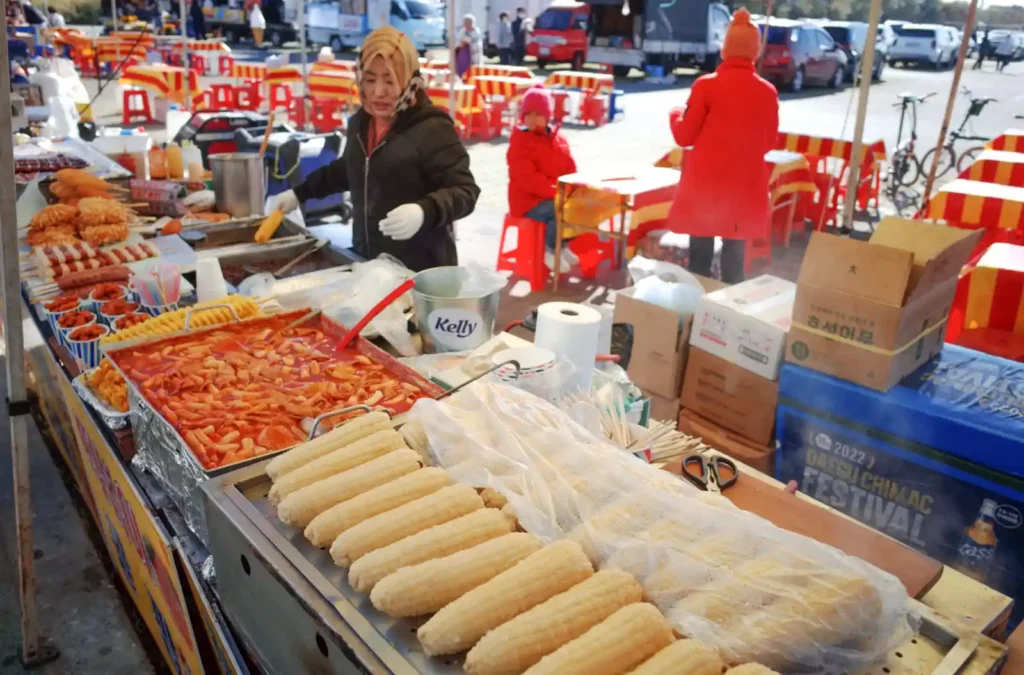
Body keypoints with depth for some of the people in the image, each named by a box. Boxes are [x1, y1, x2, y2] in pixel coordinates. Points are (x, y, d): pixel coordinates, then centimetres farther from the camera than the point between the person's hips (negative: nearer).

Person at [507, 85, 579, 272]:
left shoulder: (558, 138, 11)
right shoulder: (519, 141, -10)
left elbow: (570, 170, 13)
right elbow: (528, 178, -20)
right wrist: (555, 191, -28)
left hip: (557, 196, 7)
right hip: (528, 200, -7)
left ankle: (562, 245, 3)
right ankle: (551, 250, -7)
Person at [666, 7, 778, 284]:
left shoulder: (706, 85, -8)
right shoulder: (768, 92, 1)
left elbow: (685, 136, -2)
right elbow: (768, 142, 10)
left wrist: (675, 114, 18)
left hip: (705, 184, -2)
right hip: (745, 188, 2)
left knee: (700, 256, 6)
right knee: (735, 256, 11)